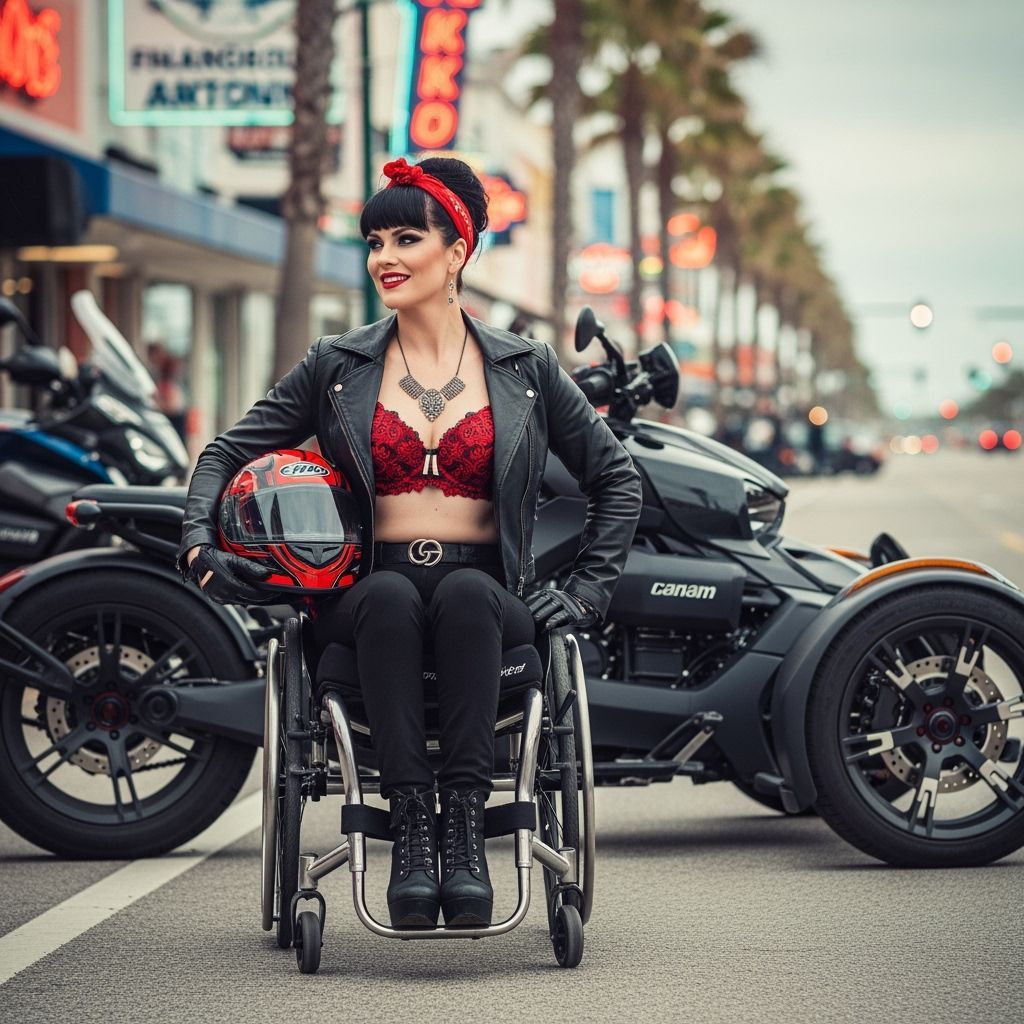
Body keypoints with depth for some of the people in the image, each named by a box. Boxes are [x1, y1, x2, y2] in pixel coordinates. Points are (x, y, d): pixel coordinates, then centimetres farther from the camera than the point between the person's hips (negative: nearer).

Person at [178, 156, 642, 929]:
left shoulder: (525, 370, 11)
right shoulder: (339, 367, 12)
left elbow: (617, 480, 16)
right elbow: (229, 453, 14)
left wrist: (588, 590, 5)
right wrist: (201, 544, -4)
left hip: (485, 594, 0)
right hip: (367, 594, 0)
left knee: (466, 594, -37)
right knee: (390, 597, -37)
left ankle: (466, 825, -40)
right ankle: (411, 824, -39)